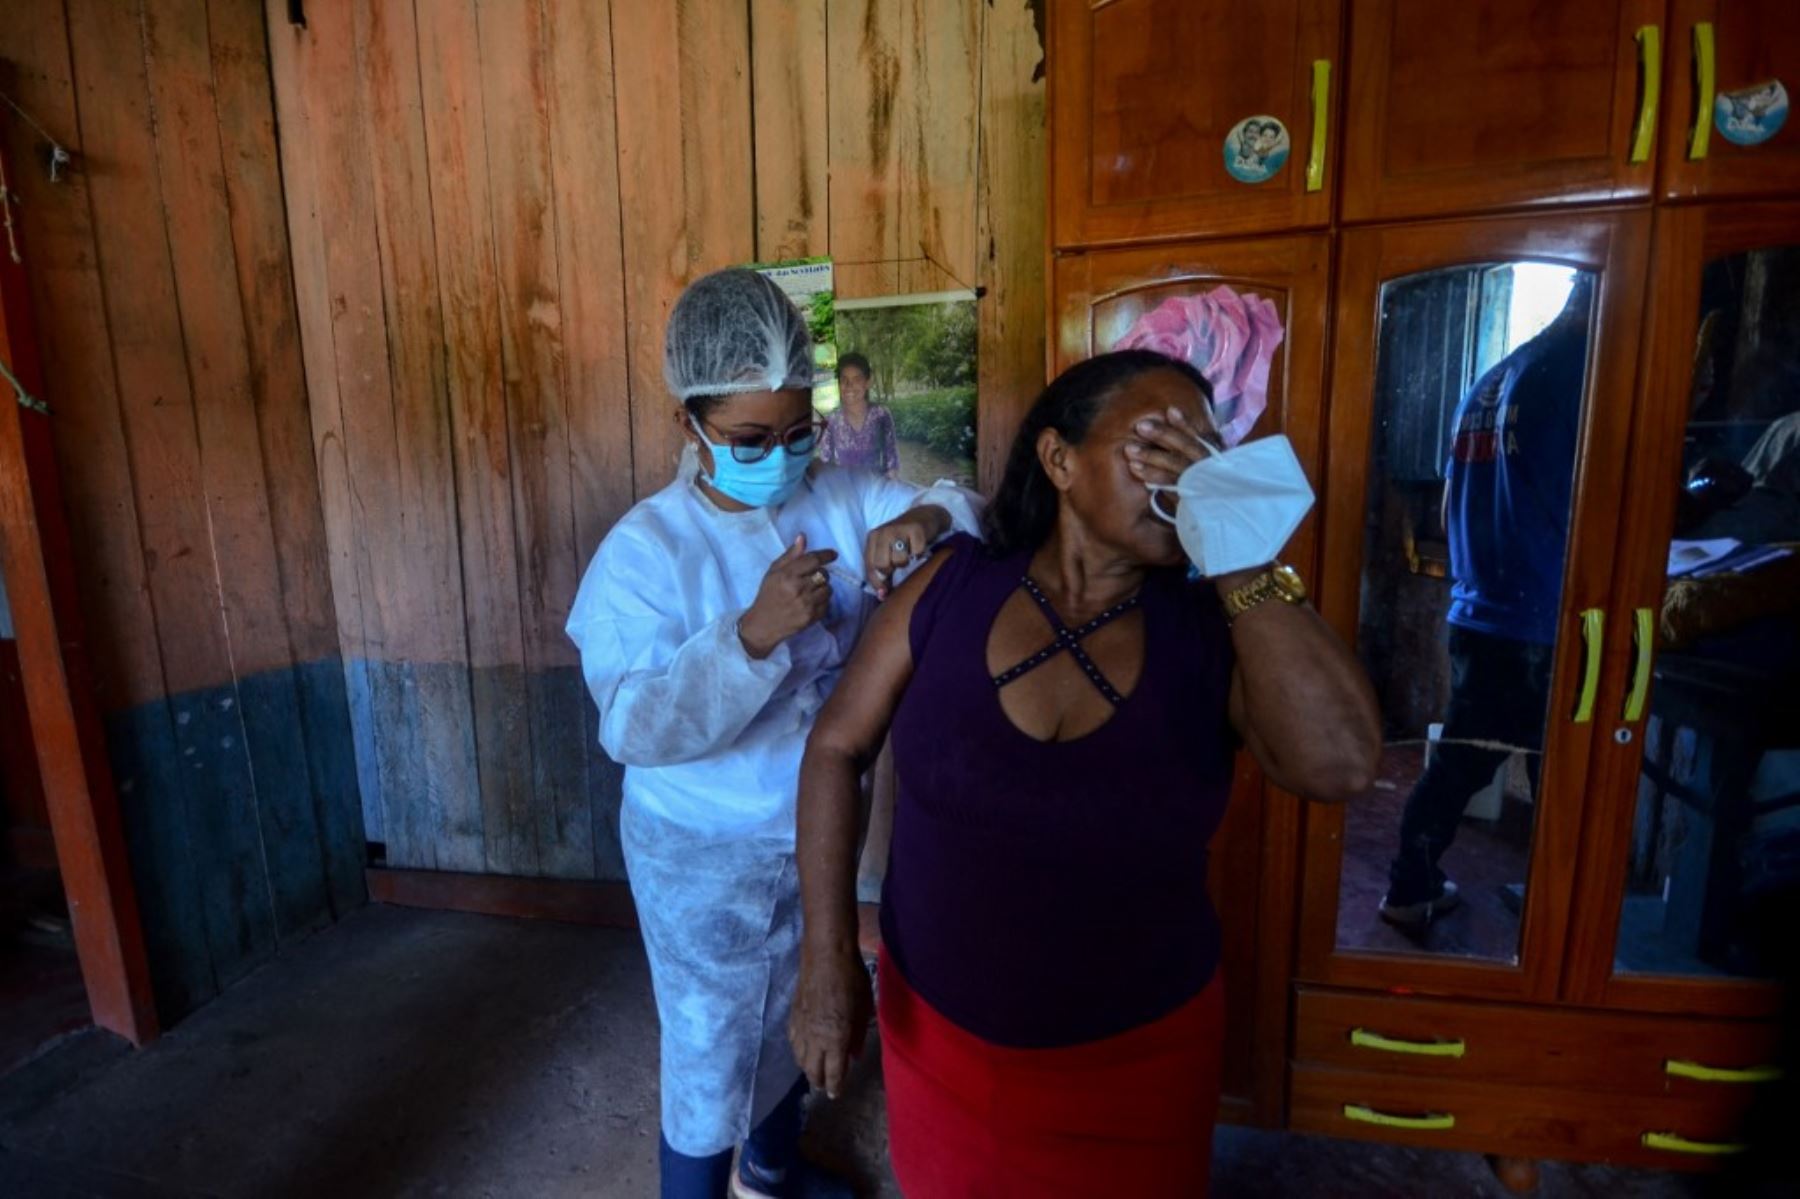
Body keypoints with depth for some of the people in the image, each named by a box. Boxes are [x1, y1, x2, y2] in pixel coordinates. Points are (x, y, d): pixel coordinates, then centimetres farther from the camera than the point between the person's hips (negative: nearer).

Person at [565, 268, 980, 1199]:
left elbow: (957, 506, -5)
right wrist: (755, 633, -39)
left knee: (798, 1020, 28)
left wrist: (923, 522, -28)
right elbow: (633, 727, -26)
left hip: (818, 830, 6)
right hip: (704, 851, -5)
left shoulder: (838, 499, -7)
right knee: (711, 1057, 15)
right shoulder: (645, 549, -19)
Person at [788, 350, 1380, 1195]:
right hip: (935, 1029, 1)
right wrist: (827, 954, -10)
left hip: (1138, 1055, 0)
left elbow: (1341, 764, -28)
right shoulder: (951, 587, -14)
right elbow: (837, 747, -8)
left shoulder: (1213, 627, -13)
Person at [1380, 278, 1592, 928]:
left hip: (1477, 616, 7)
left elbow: (1452, 506, 18)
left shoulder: (1487, 383, 13)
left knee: (1457, 763, 17)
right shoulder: (1580, 368, -9)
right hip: (1545, 624, -7)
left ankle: (1409, 890, 27)